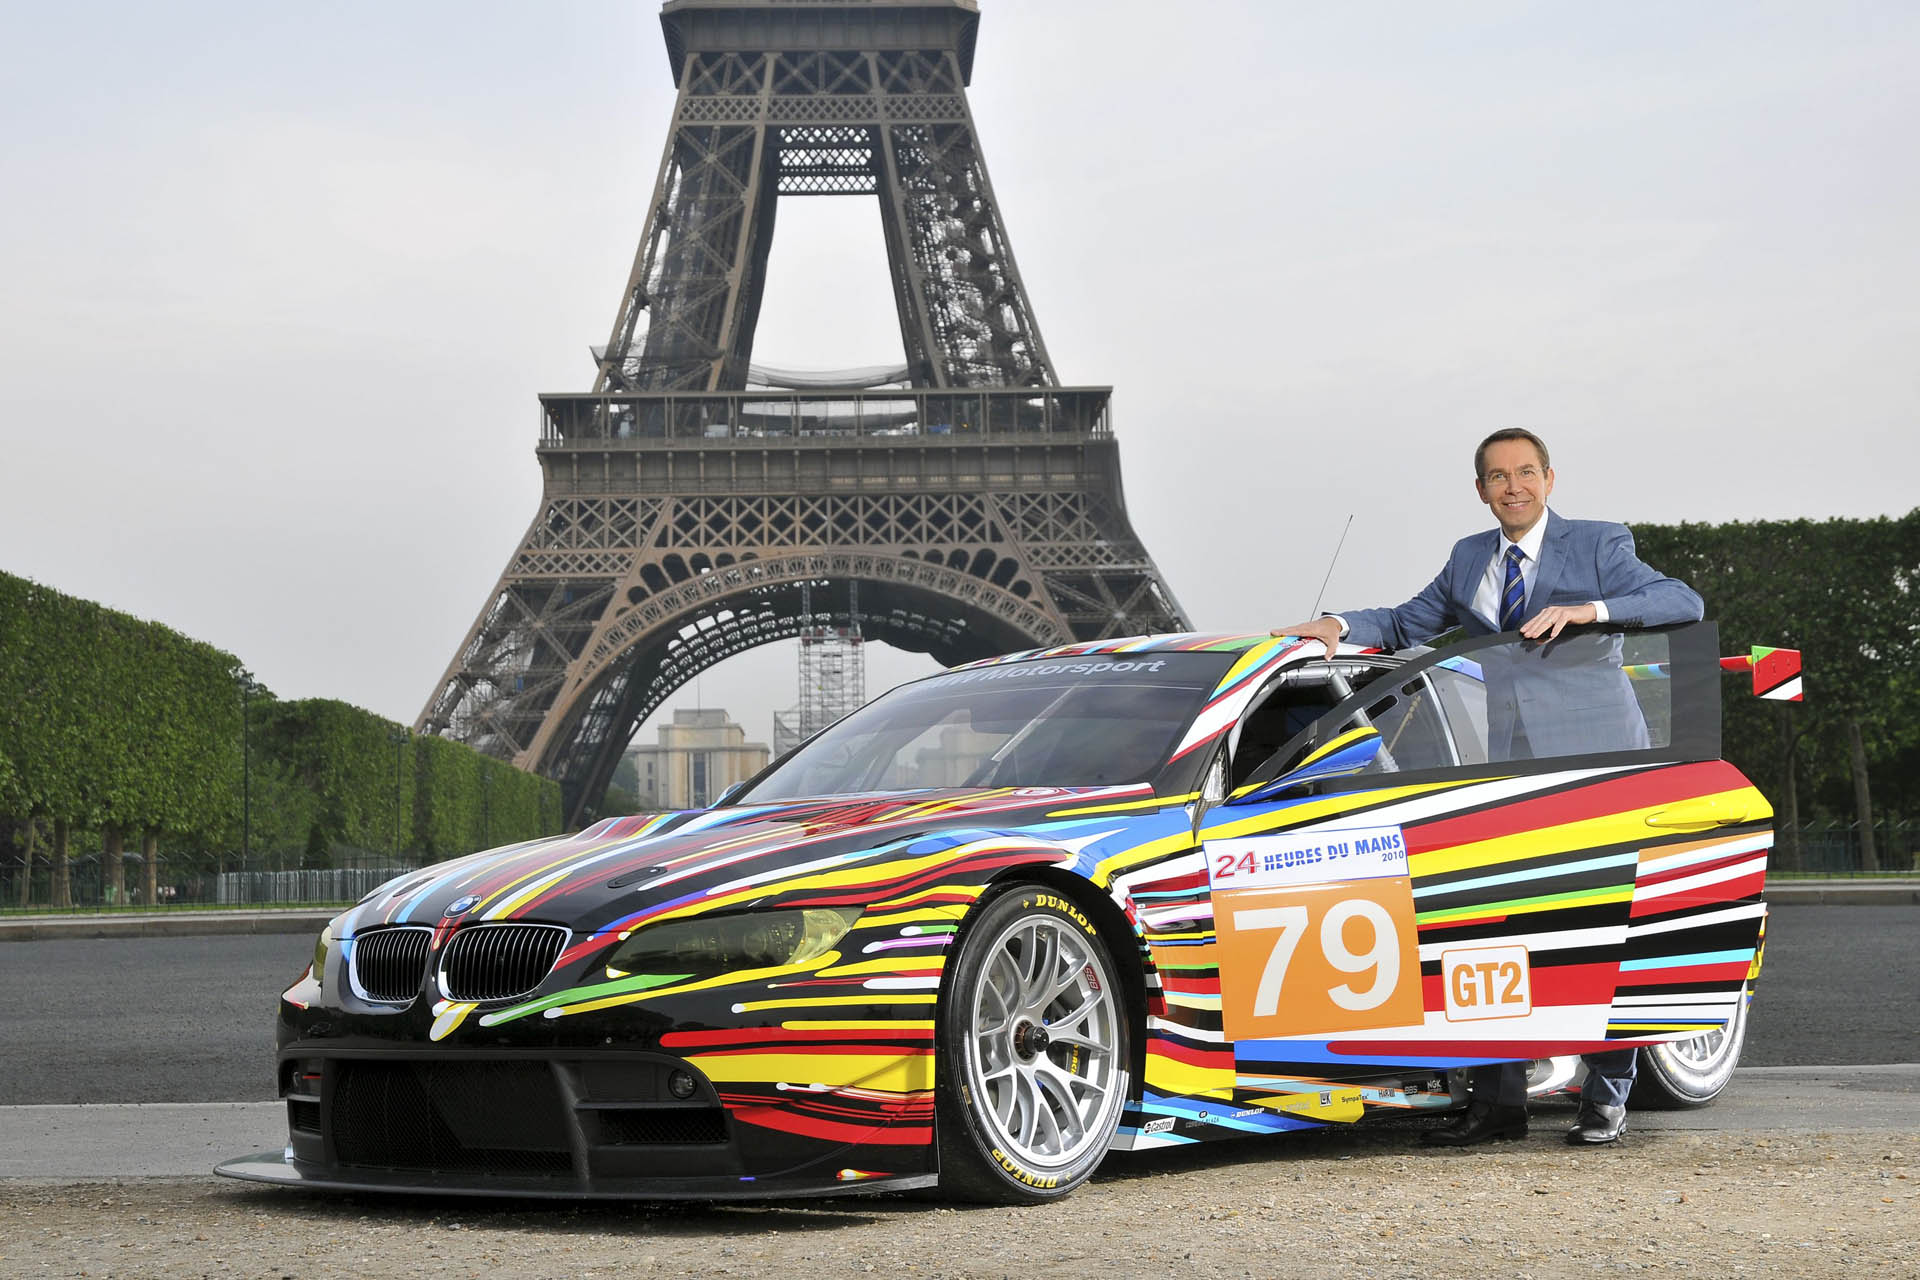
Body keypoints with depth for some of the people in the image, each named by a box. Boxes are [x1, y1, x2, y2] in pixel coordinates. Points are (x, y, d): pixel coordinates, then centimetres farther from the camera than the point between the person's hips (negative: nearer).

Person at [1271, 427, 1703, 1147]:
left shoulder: (1597, 546, 0)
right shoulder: (1468, 560, 16)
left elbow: (1684, 603, -10)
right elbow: (1406, 625, 16)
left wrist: (1590, 610, -23)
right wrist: (1339, 625, -3)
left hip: (1592, 764, -4)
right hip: (1505, 768, 5)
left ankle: (1606, 1100, 9)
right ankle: (1498, 1105, 9)